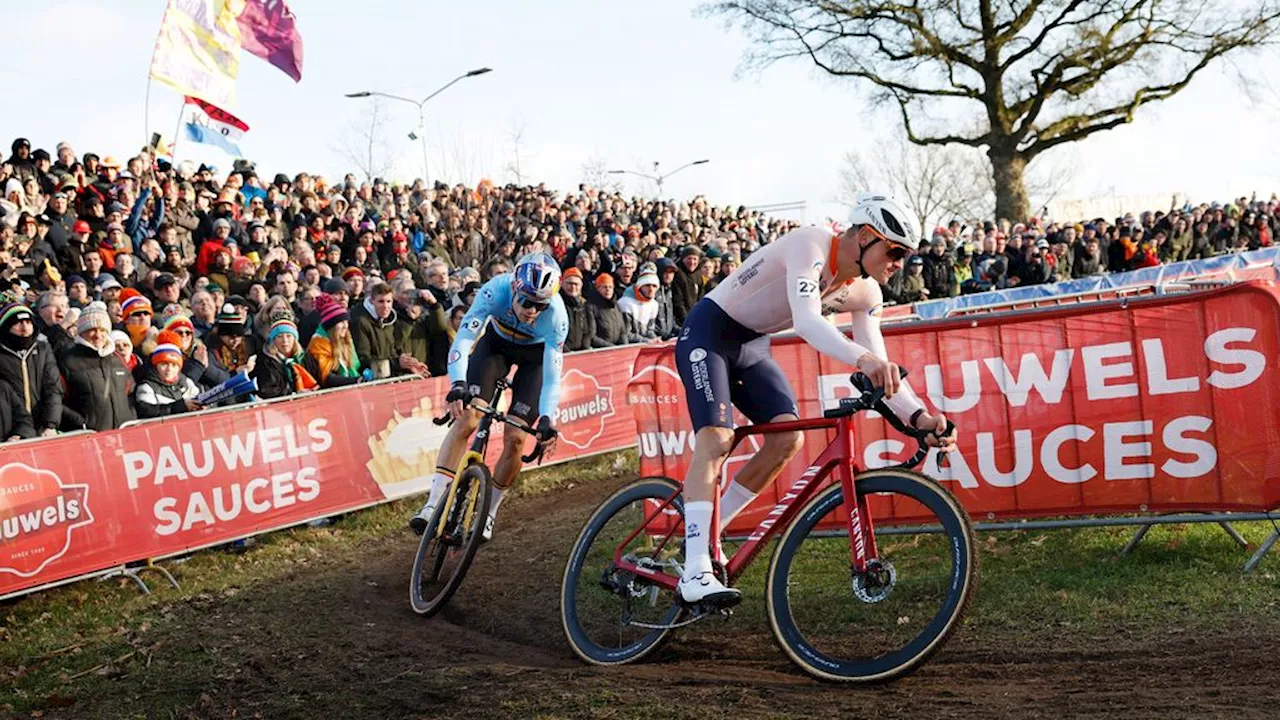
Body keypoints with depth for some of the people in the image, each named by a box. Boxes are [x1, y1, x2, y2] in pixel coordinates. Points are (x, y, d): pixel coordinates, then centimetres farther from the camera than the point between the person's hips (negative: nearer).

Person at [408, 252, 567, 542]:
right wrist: (458, 385, -55)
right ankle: (433, 504, -17)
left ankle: (489, 512, 10)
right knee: (466, 418, -18)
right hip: (497, 341, 1)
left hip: (535, 354, 0)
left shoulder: (556, 316, -34)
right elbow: (463, 338, -40)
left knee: (515, 437, -11)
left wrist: (546, 418, -46)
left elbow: (552, 377, -32)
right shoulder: (497, 290, -35)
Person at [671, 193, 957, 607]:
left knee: (788, 436, -10)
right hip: (709, 332, -8)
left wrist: (918, 416, -22)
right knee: (716, 438, -24)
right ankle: (695, 573, -28)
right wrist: (862, 359, -59)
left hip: (752, 346, 8)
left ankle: (706, 536, 2)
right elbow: (806, 321, -43)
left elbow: (881, 369, -6)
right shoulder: (811, 246, -27)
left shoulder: (866, 294, -3)